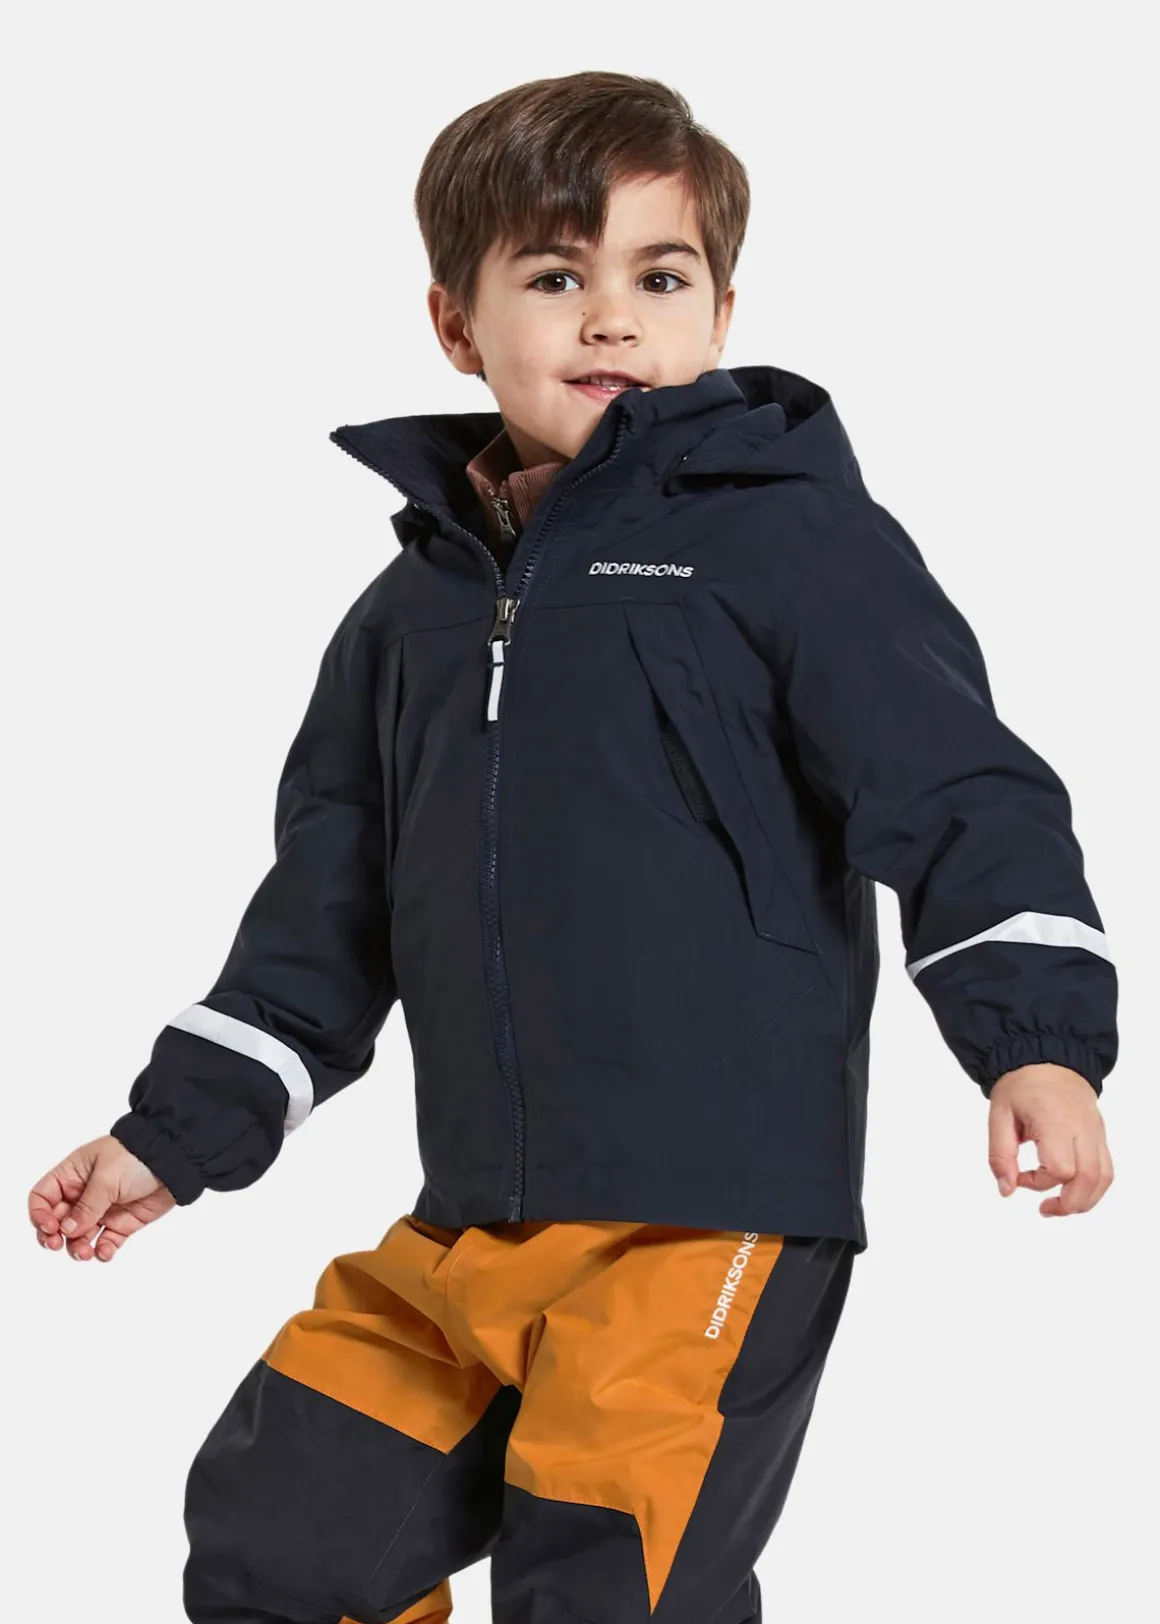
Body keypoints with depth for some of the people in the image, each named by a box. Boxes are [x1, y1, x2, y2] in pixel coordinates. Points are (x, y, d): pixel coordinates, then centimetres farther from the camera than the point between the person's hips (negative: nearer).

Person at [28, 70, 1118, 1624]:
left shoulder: (789, 534, -2)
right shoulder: (414, 608, 16)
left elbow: (959, 792, -8)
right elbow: (326, 908, 22)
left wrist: (1039, 1037, -21)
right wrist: (176, 1133, 20)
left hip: (714, 1218, -6)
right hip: (466, 1234, 7)